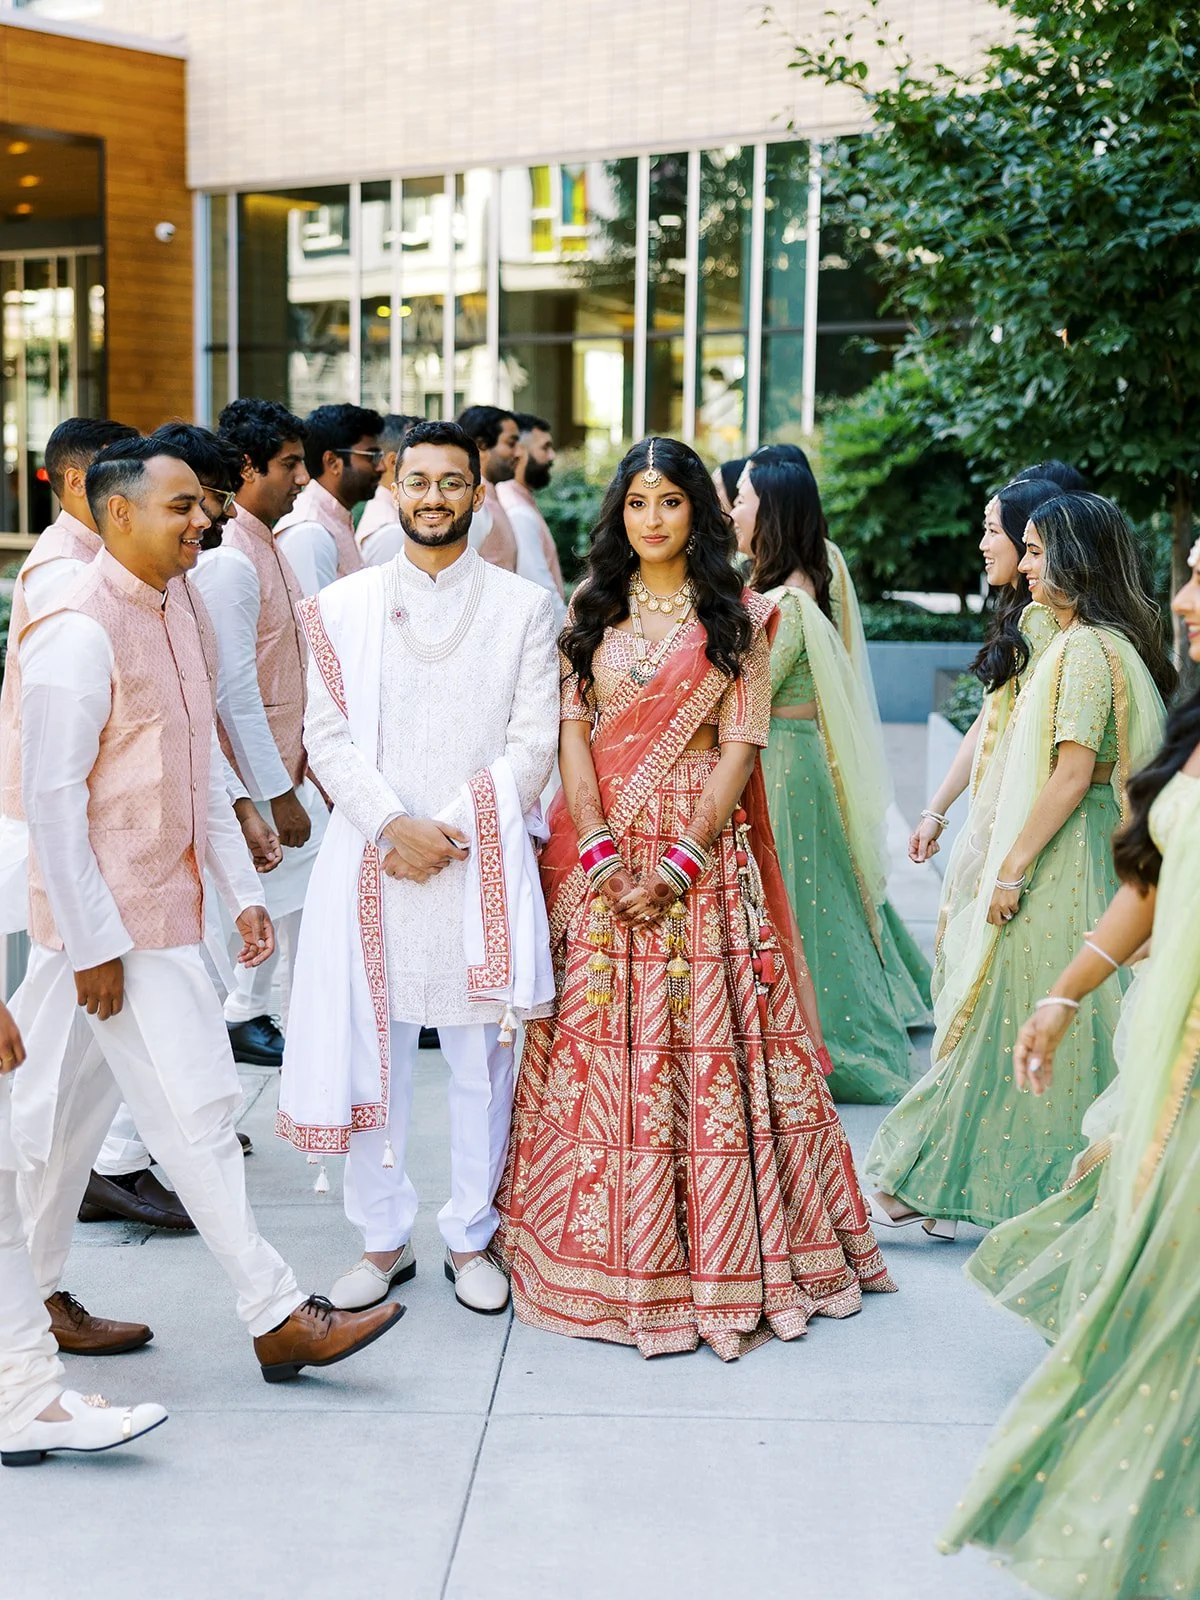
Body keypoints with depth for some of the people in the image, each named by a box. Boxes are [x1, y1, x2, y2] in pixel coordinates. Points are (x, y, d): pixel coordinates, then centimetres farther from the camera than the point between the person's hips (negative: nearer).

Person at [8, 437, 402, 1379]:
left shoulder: (172, 618, 11)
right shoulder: (78, 633, -17)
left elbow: (201, 772, 17)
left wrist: (243, 890, 14)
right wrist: (92, 942, -19)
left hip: (162, 904, 9)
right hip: (112, 918, -9)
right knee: (197, 1107, -5)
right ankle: (278, 1318, 2)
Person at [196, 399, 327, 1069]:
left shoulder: (269, 547, 11)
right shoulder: (230, 561, -20)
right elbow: (235, 692, -22)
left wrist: (310, 764, 17)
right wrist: (278, 794, -19)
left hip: (287, 766, 9)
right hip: (259, 775, -9)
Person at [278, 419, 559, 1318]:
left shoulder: (523, 608, 6)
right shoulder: (344, 607, 8)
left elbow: (534, 741, 0)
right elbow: (329, 738, 2)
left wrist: (454, 829, -10)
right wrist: (393, 825, -13)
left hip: (483, 863, -1)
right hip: (372, 861, 1)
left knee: (482, 1058, 4)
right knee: (369, 1052, 4)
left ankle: (471, 1237, 19)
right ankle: (384, 1238, 18)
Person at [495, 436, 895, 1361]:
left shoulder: (738, 615, 3)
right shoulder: (593, 610, 10)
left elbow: (740, 746, -3)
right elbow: (573, 732, 3)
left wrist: (679, 863, -13)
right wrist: (600, 853, -10)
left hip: (704, 850, -2)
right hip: (601, 853, 2)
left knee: (707, 1039, -3)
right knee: (600, 1040, 1)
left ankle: (718, 1255, 8)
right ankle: (606, 1262, 13)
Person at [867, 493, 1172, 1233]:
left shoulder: (1087, 650, -18)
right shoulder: (1106, 643, 13)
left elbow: (1073, 772, -23)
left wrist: (1013, 866, -19)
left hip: (1060, 860, -10)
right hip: (1072, 860, 10)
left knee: (1012, 1017, -2)